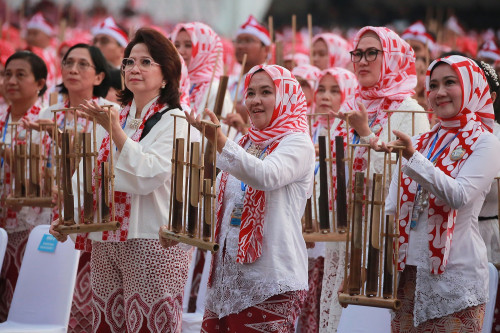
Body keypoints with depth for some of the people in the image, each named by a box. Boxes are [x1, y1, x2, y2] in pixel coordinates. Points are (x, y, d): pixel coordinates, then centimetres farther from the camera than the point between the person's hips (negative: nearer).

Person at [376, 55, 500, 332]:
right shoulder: (420, 143, 11)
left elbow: (459, 196, -20)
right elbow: (392, 208, 12)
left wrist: (412, 157, -28)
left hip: (455, 276, -5)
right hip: (408, 271, 5)